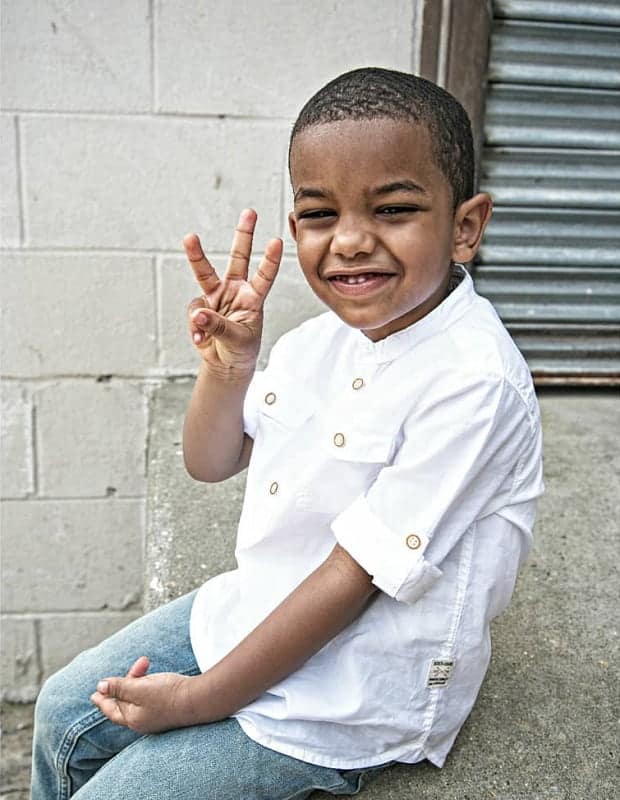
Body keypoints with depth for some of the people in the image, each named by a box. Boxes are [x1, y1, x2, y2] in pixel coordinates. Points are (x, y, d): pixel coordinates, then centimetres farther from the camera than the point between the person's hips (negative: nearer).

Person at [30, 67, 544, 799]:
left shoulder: (474, 381, -27)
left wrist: (198, 698, -16)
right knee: (65, 713, 15)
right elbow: (210, 462, 5)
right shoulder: (329, 334, -4)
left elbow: (353, 574, -25)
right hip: (254, 606, 7)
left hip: (343, 700, -6)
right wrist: (227, 364, -16)